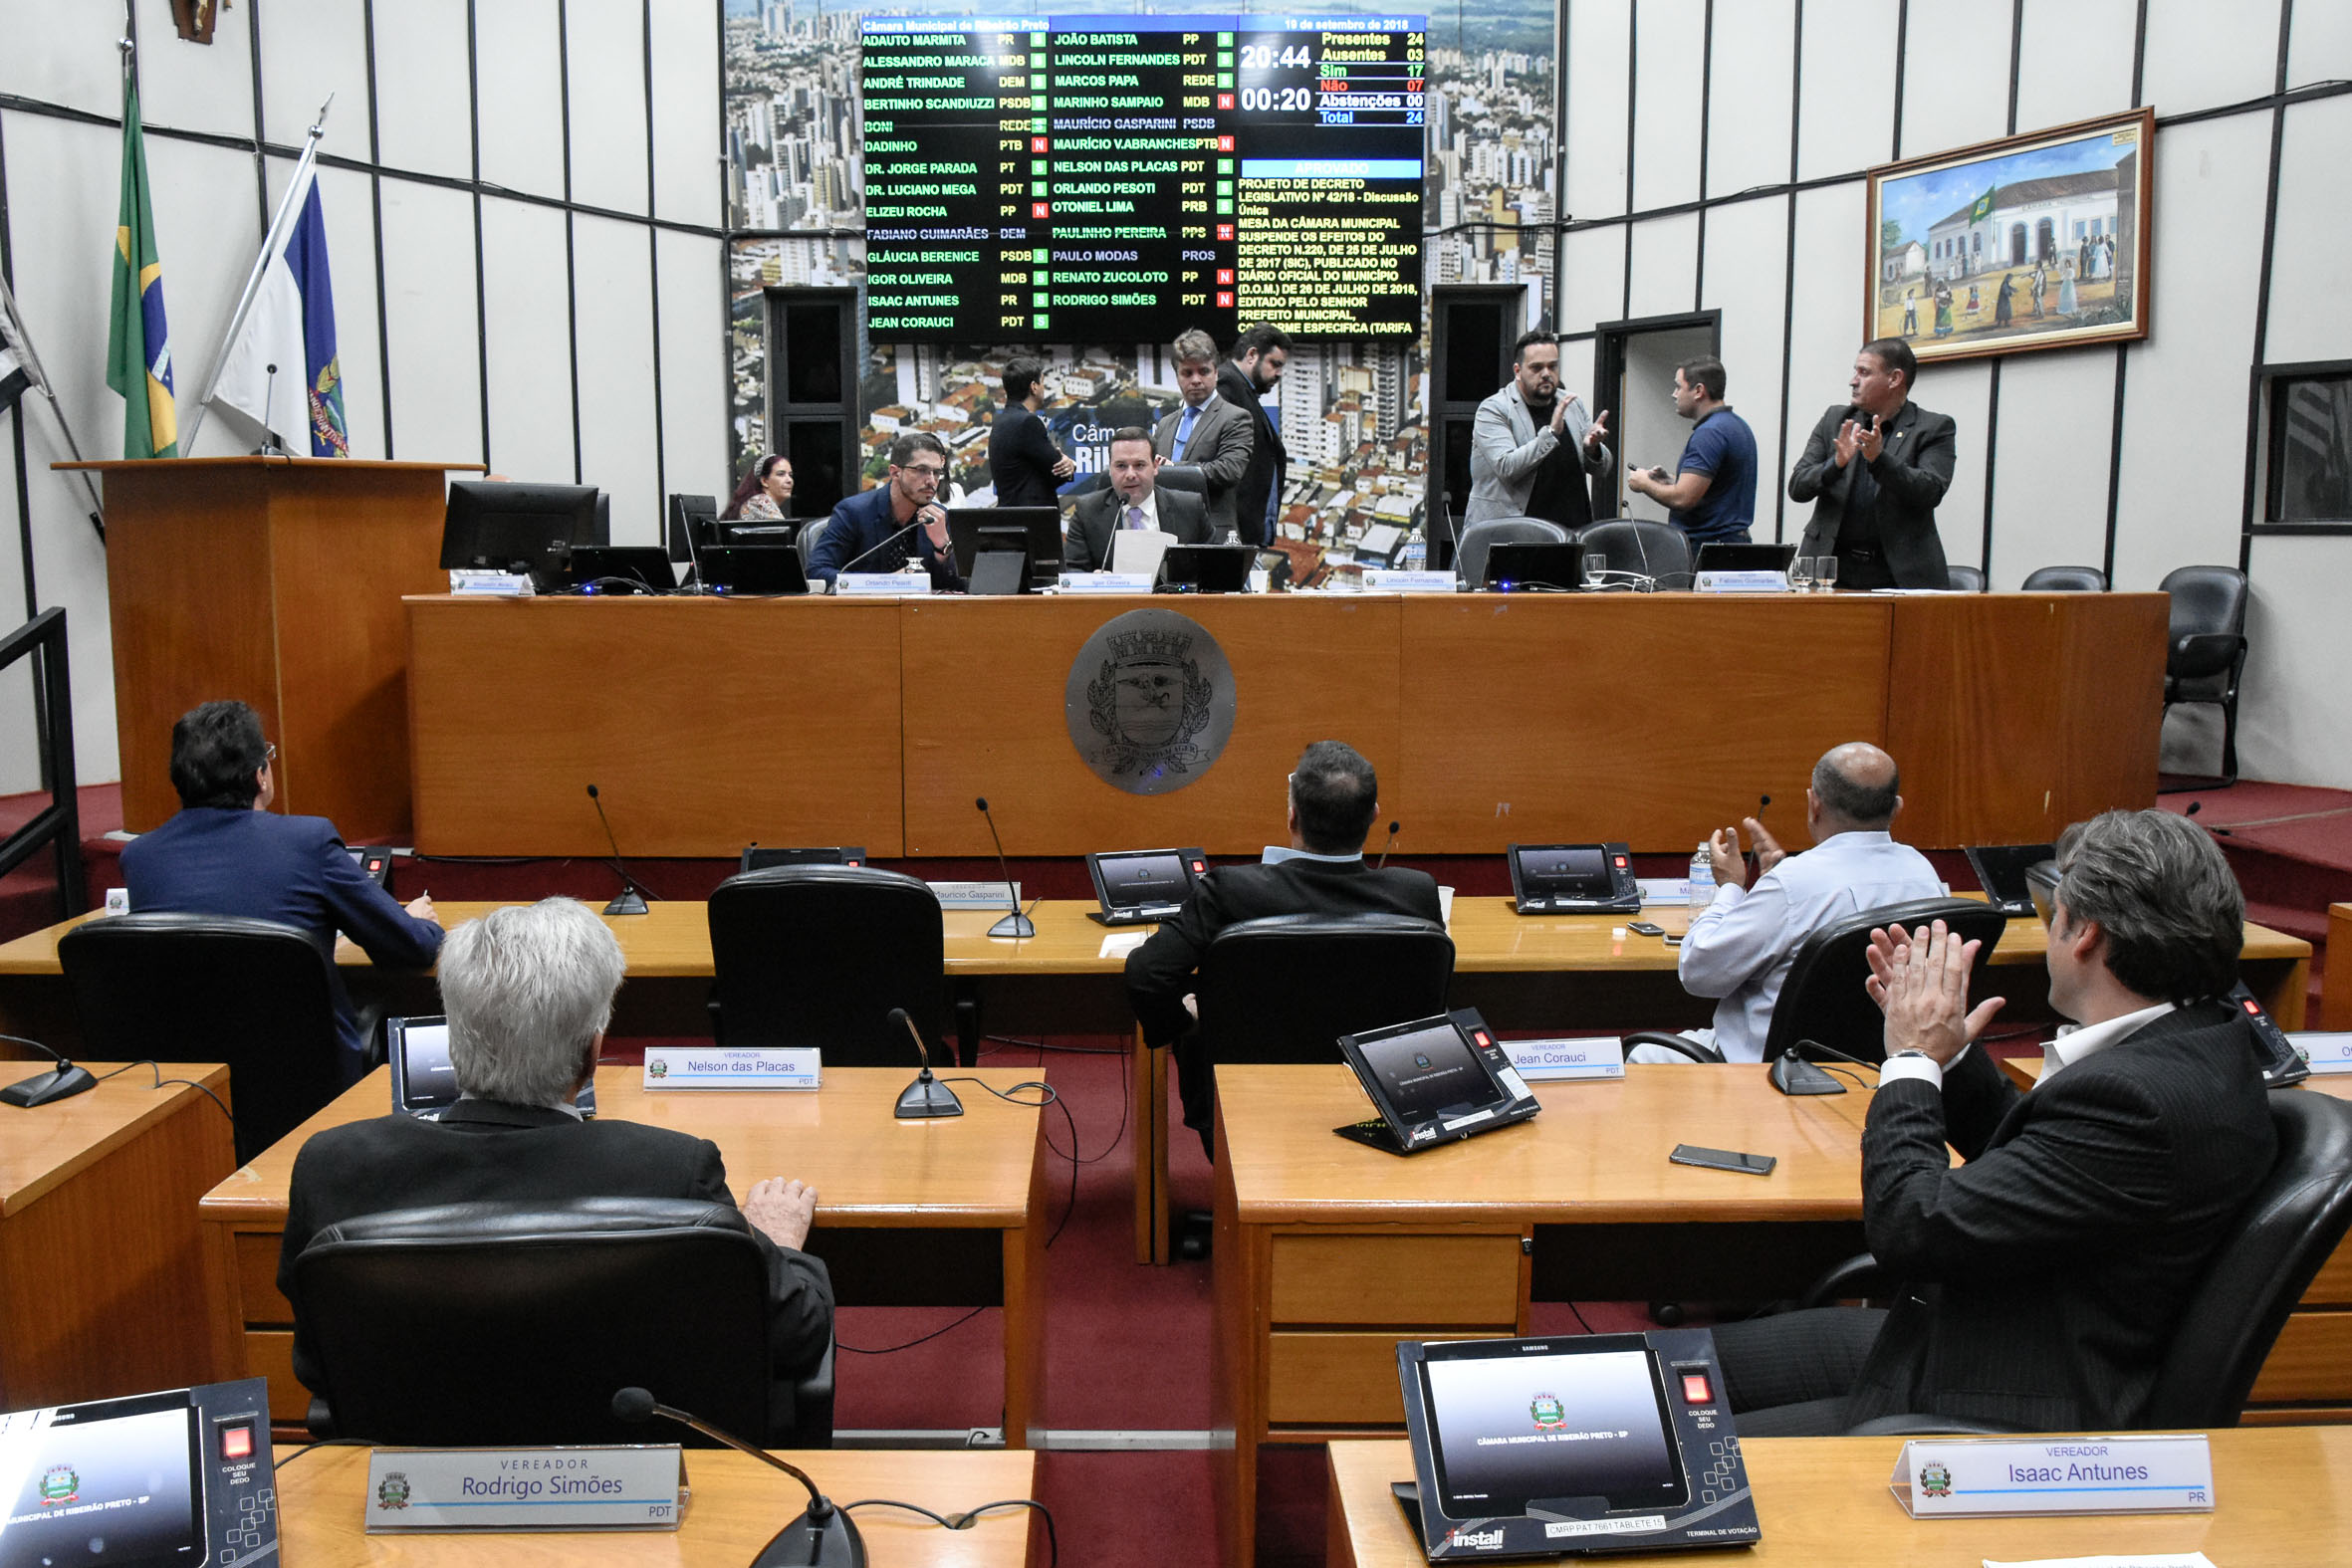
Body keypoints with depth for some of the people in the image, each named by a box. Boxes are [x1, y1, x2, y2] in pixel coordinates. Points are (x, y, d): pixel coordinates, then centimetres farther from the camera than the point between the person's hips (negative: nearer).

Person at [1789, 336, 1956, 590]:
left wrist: (1879, 459, -23)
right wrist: (1836, 463, -15)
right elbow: (1796, 487, 4)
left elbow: (1930, 493, -11)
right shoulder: (1835, 420, 12)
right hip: (1832, 568, 2)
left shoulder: (1935, 428, 3)